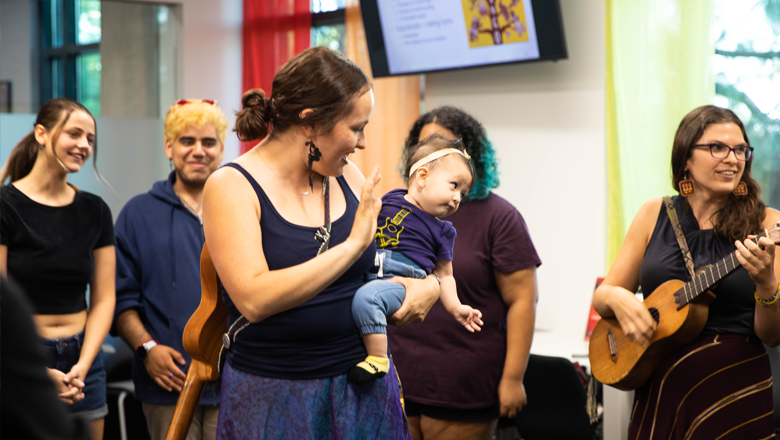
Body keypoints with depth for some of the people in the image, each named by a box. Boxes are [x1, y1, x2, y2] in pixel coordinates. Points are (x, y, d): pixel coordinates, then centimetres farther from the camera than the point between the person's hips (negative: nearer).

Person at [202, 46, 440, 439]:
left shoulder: (347, 178, 4)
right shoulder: (231, 186, -11)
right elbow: (254, 299, -25)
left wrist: (430, 285, -5)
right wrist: (352, 245, -24)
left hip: (365, 390, 5)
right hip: (273, 400, -5)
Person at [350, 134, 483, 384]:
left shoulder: (442, 230, 13)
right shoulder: (389, 201, 14)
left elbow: (443, 274, 17)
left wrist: (455, 308, 10)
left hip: (402, 282, -5)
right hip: (367, 273, 5)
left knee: (366, 297, -34)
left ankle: (378, 359, -31)